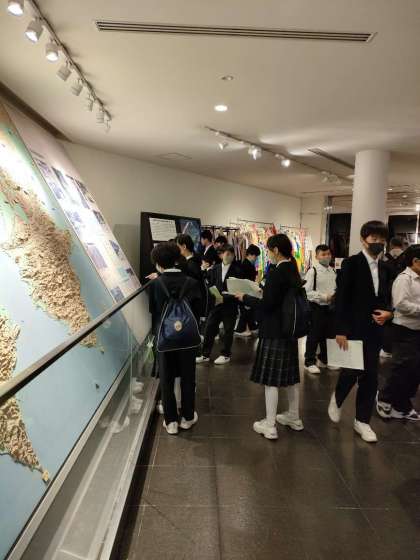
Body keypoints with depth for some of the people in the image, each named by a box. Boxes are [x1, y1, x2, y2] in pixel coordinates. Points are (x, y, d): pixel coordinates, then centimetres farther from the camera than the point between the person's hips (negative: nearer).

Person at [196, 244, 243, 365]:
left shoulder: (237, 269, -6)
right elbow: (211, 284, 11)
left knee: (228, 330, 7)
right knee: (209, 328, 5)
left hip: (230, 304, -4)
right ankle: (205, 354, 16)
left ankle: (226, 354, 21)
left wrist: (226, 296, -19)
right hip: (216, 302, 4)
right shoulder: (215, 268, 8)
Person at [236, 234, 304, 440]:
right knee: (290, 374, 18)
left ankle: (269, 426, 10)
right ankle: (294, 417, 32)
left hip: (274, 332, -9)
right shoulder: (293, 271, 8)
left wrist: (245, 298, -7)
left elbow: (267, 305, -20)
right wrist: (260, 294, 18)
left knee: (271, 377, 0)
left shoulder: (275, 272, -18)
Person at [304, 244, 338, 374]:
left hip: (330, 307, 6)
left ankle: (324, 359, 34)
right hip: (317, 307, -6)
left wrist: (335, 296, -3)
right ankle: (310, 362, 16)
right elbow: (307, 292, -16)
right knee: (314, 336, 2)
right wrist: (324, 297, -19)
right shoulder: (312, 271, -12)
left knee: (328, 334, 17)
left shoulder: (333, 271, 8)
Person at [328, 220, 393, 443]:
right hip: (353, 329, -5)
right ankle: (337, 399, 33)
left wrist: (388, 312, -6)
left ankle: (362, 421, 22)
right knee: (352, 370, 1)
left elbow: (387, 297, 17)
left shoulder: (385, 267, 9)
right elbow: (341, 298, -12)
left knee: (370, 376, 8)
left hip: (374, 329, 5)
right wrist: (340, 330, -16)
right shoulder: (351, 263, -8)